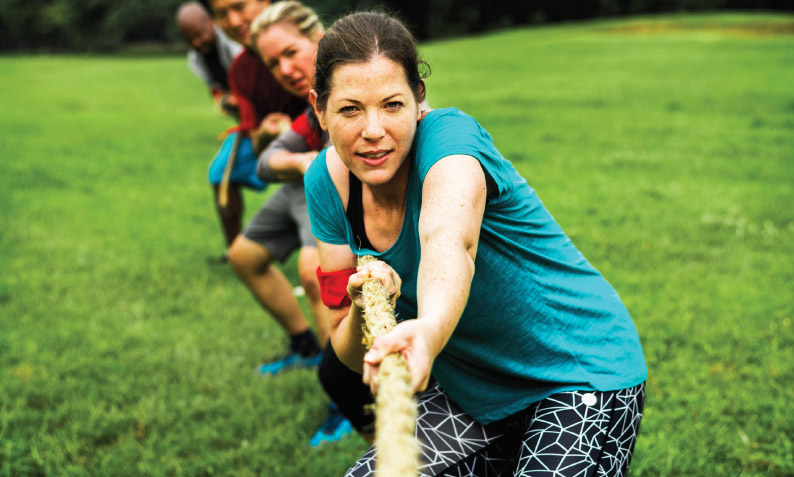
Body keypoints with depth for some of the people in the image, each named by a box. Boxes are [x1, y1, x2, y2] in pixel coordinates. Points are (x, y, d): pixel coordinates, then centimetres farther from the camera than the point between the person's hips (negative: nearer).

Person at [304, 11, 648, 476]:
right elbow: (350, 354, -4)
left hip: (580, 375, -5)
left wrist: (428, 331, -68)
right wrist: (363, 311, -26)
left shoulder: (450, 134, -24)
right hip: (467, 393, 6)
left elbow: (449, 241, -48)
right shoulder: (328, 181, -7)